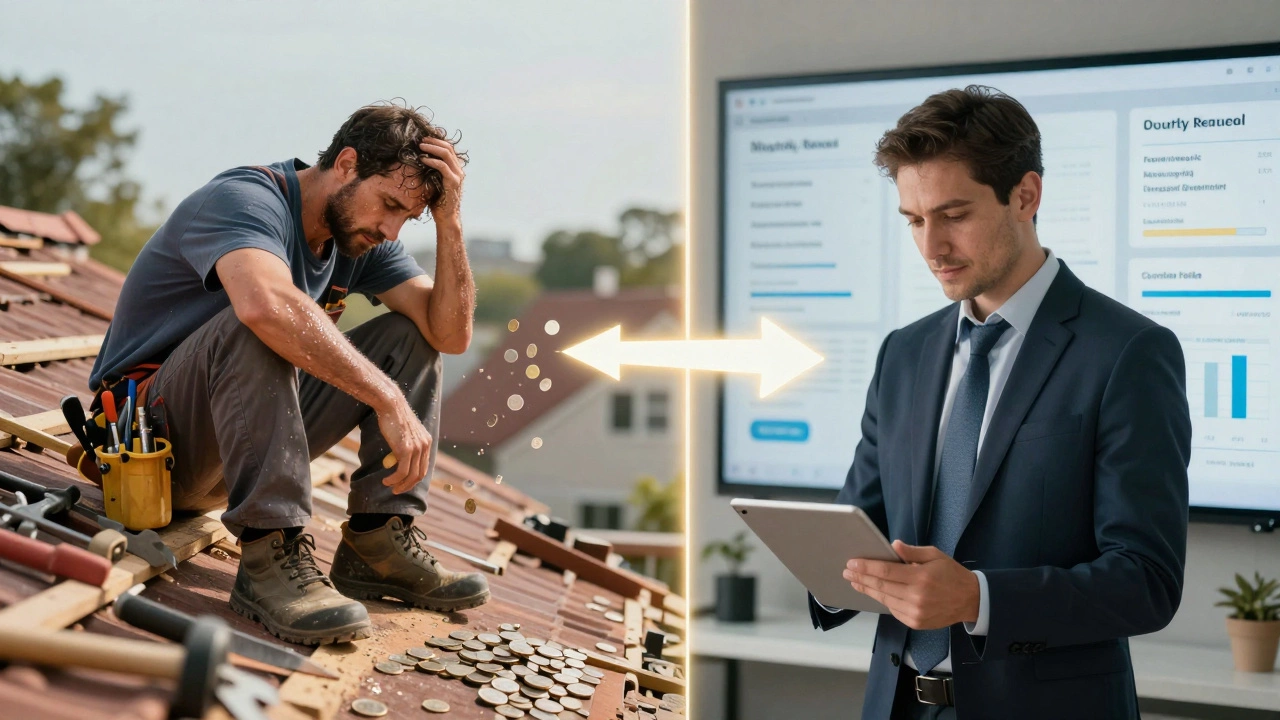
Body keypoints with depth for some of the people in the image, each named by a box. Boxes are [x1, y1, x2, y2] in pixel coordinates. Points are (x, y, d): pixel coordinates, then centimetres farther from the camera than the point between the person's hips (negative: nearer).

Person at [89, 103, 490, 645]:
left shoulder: (363, 237, 4)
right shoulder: (245, 199, -21)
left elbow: (450, 334, -3)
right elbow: (267, 304, -44)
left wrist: (449, 221, -14)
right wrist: (389, 399, -44)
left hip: (236, 449, 8)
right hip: (152, 431, -8)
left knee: (408, 334, 1)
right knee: (258, 326, -35)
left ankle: (378, 540, -9)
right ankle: (270, 554, -35)